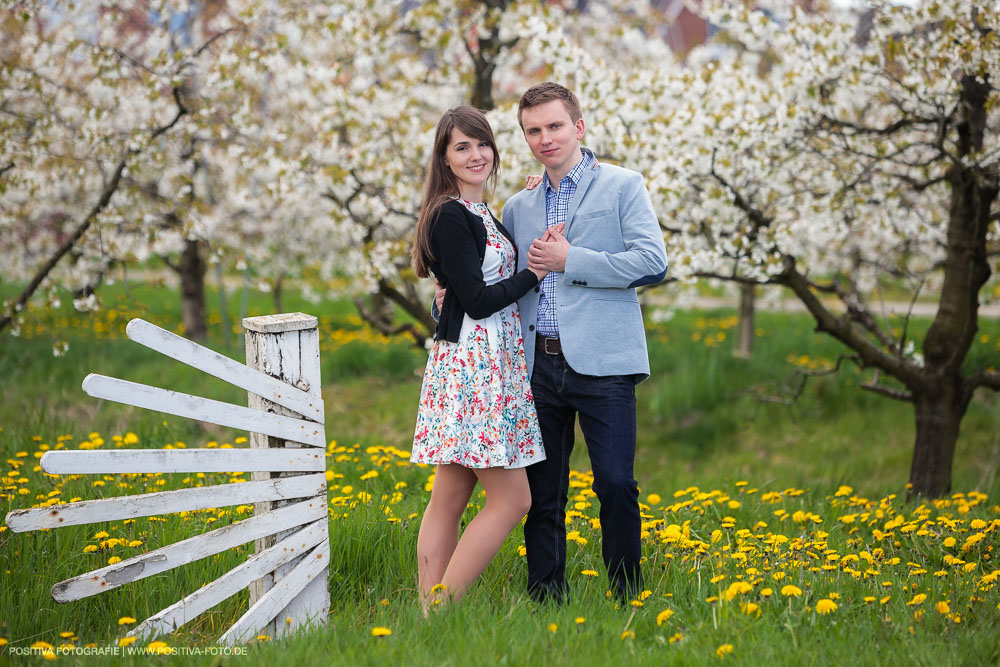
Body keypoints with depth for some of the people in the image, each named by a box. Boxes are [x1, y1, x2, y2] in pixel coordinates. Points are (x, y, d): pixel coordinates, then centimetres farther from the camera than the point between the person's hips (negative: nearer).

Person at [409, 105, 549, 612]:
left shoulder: (481, 216, 18)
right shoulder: (450, 217, -12)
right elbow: (479, 301, -16)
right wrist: (537, 270, -8)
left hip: (490, 365, 10)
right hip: (472, 364, -10)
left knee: (448, 502, 8)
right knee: (511, 498, -9)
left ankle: (431, 613, 10)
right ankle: (442, 611, -6)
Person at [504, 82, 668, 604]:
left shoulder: (623, 186, 3)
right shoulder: (518, 207, 18)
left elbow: (652, 262, -9)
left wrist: (569, 260, -11)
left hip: (601, 363, -4)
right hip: (539, 365, 4)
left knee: (616, 487, -8)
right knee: (542, 493, 7)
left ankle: (628, 600, 5)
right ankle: (545, 601, 16)